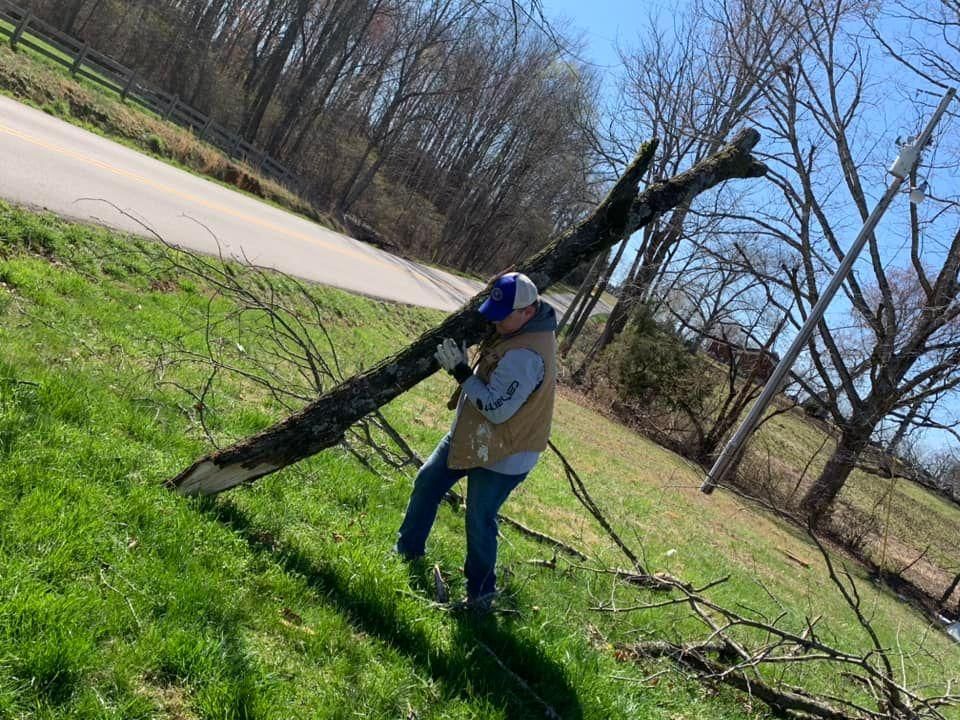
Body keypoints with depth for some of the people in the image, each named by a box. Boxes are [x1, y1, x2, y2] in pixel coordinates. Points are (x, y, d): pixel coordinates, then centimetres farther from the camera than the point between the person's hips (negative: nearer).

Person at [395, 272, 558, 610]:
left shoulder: (526, 355, -33)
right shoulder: (519, 326, -2)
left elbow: (497, 409, -30)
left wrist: (460, 370, -27)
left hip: (502, 455, -10)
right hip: (471, 434, 10)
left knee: (479, 520, 3)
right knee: (427, 483, 18)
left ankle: (481, 591, 24)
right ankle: (407, 550, 37)